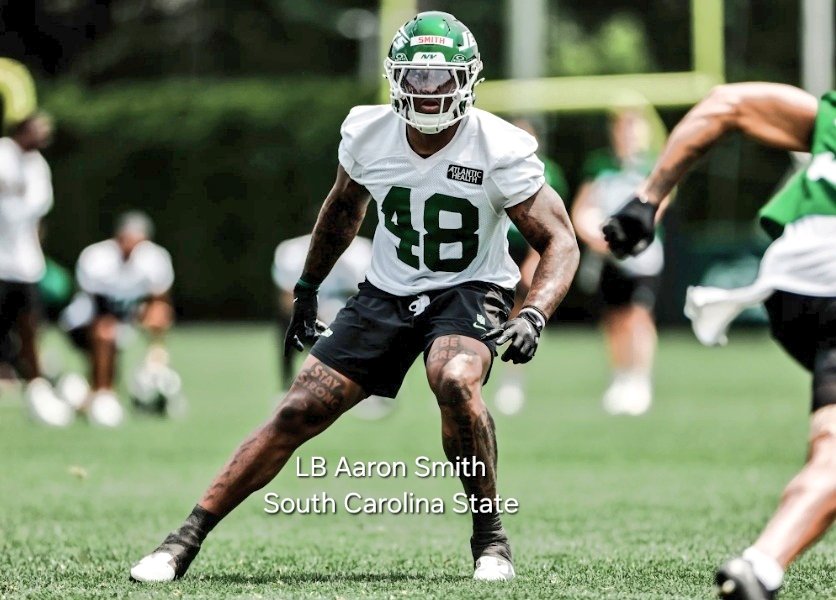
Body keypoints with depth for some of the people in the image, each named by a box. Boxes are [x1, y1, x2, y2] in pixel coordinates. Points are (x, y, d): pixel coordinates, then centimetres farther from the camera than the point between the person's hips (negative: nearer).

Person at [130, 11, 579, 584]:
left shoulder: (501, 150, -20)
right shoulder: (368, 134, -10)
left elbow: (560, 241, -16)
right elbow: (345, 206, 13)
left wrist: (533, 317, -33)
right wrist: (308, 288, 20)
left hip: (468, 292, -3)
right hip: (387, 291, 3)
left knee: (455, 382, -35)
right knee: (298, 413, -5)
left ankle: (491, 537, -15)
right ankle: (186, 540, 2)